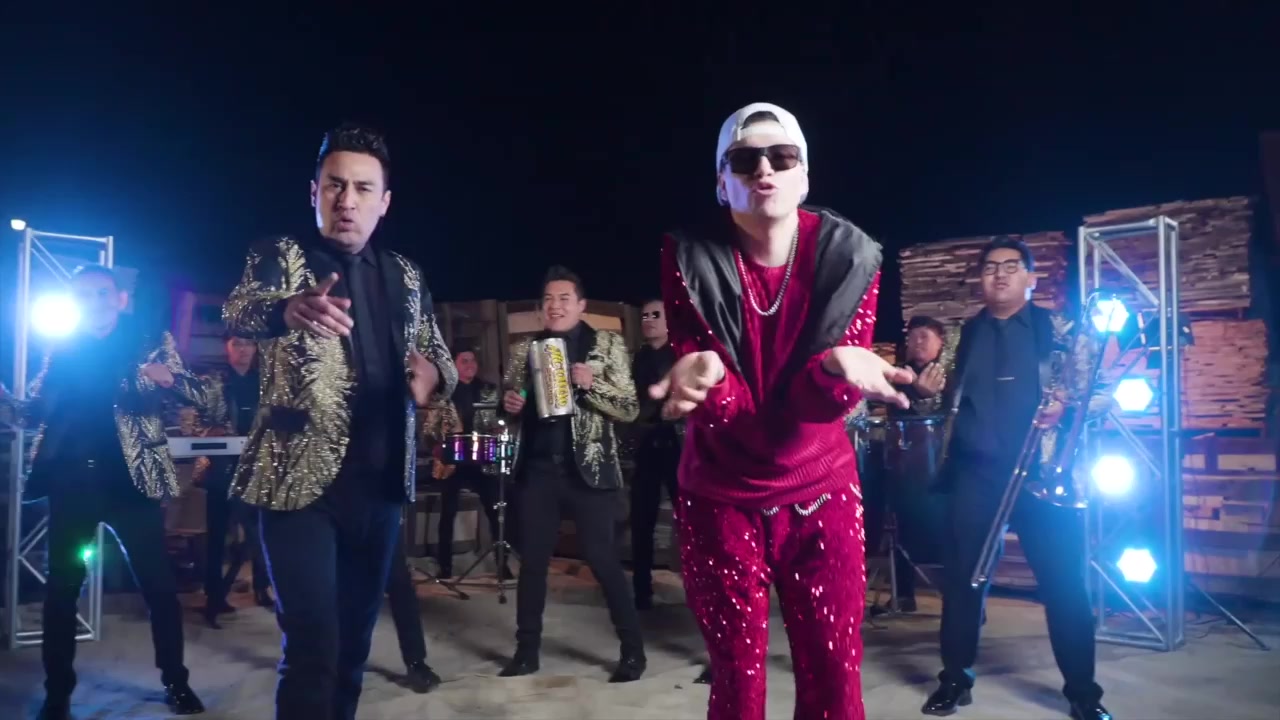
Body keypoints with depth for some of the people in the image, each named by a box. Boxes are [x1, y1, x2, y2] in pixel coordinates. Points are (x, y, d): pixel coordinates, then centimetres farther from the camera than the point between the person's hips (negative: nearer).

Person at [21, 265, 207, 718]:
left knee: (159, 586, 0)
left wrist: (166, 378, -23)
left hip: (130, 481, -2)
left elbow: (199, 396, -4)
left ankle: (175, 682, 15)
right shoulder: (63, 351, 11)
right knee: (60, 588, 5)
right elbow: (34, 411, 9)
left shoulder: (151, 344, 4)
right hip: (70, 482, 2)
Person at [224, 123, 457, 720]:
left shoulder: (405, 275, 10)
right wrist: (288, 309, -47)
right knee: (313, 646, -10)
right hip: (300, 480, -5)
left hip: (381, 483, 5)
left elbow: (436, 352, 14)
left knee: (354, 642, 15)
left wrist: (432, 372, -11)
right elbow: (239, 308, -23)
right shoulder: (280, 255, -4)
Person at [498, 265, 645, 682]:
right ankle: (527, 650, 23)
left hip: (588, 469, -3)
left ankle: (633, 650, 13)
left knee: (602, 559, -1)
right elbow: (510, 404, 18)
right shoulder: (524, 350, 10)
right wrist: (510, 404, -6)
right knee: (532, 560, 9)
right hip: (537, 469, 4)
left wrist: (592, 385, -20)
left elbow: (629, 409, -4)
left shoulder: (607, 345, 0)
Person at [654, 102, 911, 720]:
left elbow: (836, 395, -11)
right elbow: (723, 398, -14)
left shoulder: (850, 256, -8)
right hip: (720, 496, -1)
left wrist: (840, 368, -34)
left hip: (821, 492, 1)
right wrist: (703, 373, -38)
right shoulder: (689, 258, -11)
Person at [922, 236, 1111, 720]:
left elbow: (1083, 386, -1)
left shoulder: (1055, 327, 6)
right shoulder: (967, 333, 13)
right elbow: (952, 398, 17)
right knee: (962, 574, 5)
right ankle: (955, 679, 19)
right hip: (975, 470, 2)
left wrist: (1064, 406, -20)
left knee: (1063, 578, 1)